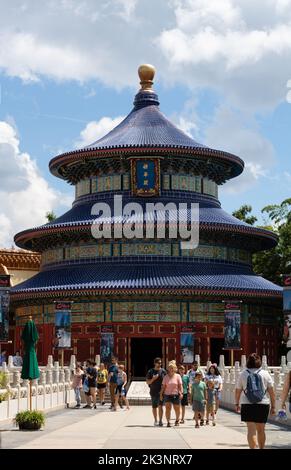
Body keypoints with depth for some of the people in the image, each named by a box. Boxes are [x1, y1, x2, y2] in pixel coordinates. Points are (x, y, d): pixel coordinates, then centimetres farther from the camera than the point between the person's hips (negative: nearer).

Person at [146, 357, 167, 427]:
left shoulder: (163, 371, 3)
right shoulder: (150, 371, 3)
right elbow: (147, 382, 2)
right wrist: (153, 379, -15)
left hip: (161, 392, -1)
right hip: (153, 392, 1)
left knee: (160, 406, -14)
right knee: (154, 407, 10)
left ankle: (160, 420, -13)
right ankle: (155, 421, 24)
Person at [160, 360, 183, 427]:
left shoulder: (177, 376, 2)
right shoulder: (166, 377, 6)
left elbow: (180, 385, -3)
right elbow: (163, 386, 5)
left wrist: (181, 393, -13)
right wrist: (161, 394, 1)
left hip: (176, 395, 0)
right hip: (167, 394, 1)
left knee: (177, 409, 9)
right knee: (168, 408, -10)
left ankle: (177, 420, 32)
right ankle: (168, 422, -7)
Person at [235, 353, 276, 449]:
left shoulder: (243, 374, 3)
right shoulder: (265, 374, 2)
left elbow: (237, 391, 7)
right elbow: (271, 392, 1)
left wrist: (237, 404, 20)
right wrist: (273, 406, 7)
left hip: (247, 405, -1)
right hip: (263, 404, 1)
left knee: (251, 429, -6)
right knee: (261, 430, 16)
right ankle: (261, 448, 29)